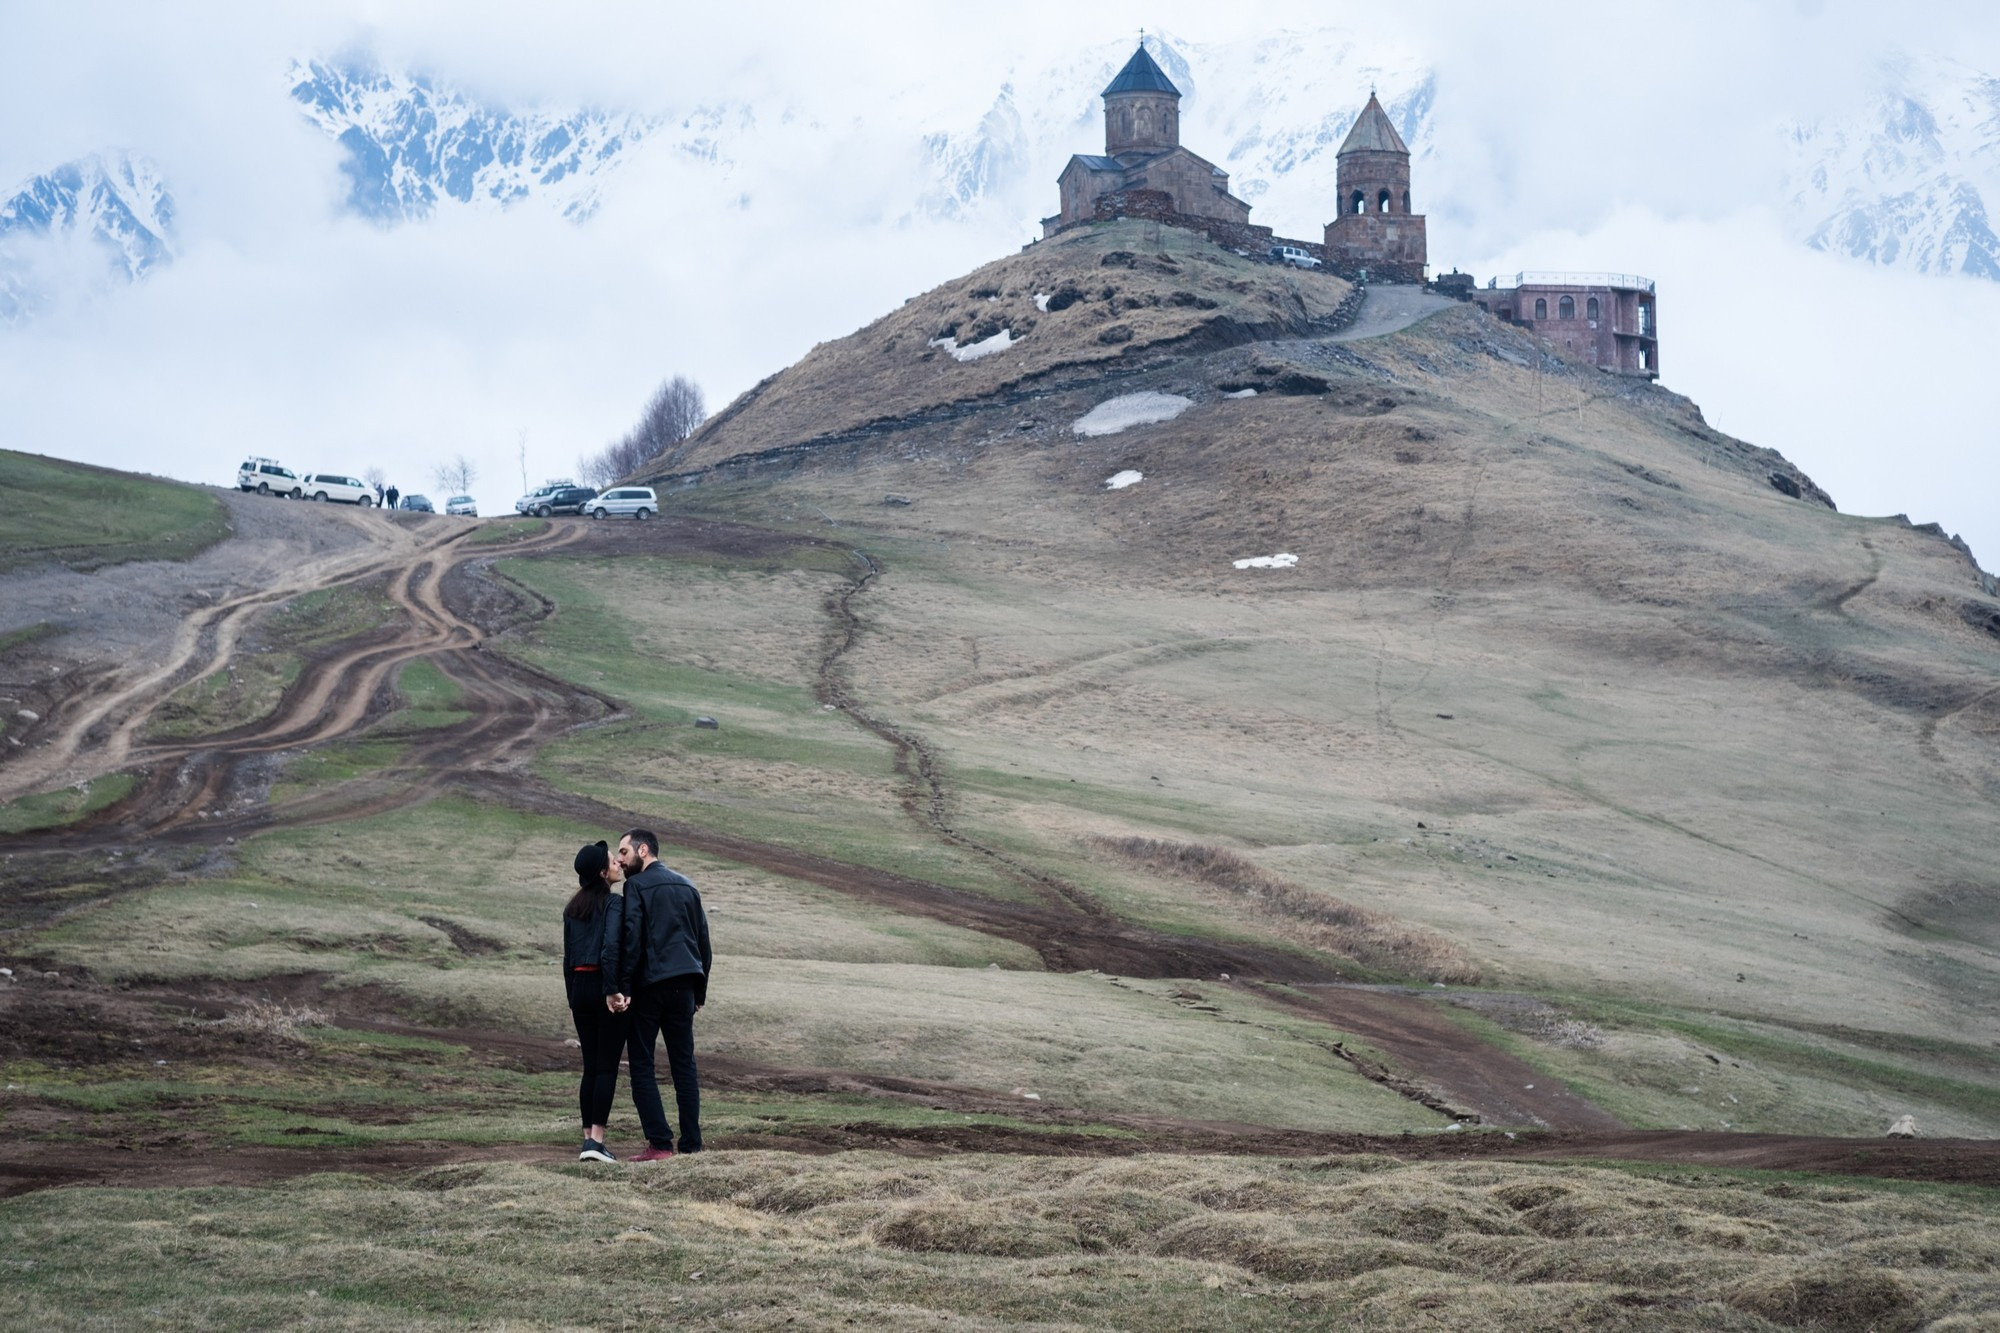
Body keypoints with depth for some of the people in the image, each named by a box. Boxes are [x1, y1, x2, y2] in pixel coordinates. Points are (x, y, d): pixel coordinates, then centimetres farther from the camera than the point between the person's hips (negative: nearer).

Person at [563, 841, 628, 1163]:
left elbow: (568, 958, 15)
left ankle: (587, 1139, 8)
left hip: (580, 987, 6)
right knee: (607, 1066, -4)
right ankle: (597, 1140, -10)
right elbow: (611, 948, -20)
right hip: (607, 986, -6)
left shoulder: (573, 909, 12)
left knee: (590, 1066, 10)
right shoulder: (615, 903, -9)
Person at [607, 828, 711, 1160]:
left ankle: (659, 1142, -8)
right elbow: (703, 942, 18)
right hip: (684, 986, 6)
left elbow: (631, 939, -14)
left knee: (641, 1064, -1)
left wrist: (620, 988, -14)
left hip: (650, 985, -6)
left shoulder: (637, 885, -3)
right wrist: (699, 993, 20)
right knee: (684, 1064, 8)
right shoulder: (686, 887, 17)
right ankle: (691, 1143, 5)